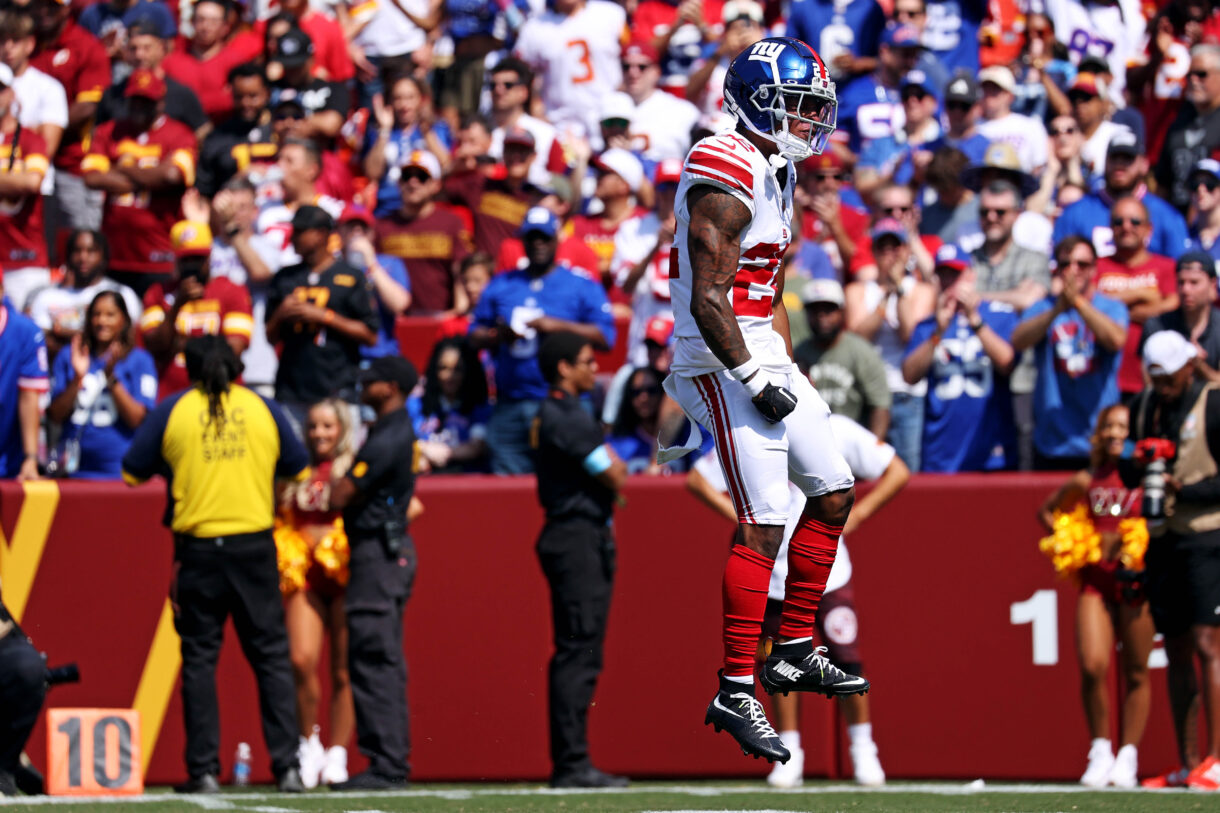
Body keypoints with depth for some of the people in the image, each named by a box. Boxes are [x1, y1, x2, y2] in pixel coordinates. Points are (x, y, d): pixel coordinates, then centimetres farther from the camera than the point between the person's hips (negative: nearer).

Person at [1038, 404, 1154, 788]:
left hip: (1137, 580, -2)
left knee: (1136, 672, 3)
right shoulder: (1087, 482, 11)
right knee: (1092, 666, -12)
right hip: (1095, 579, 2)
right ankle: (1100, 750, 4)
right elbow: (1047, 511, 27)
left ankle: (1127, 757, 14)